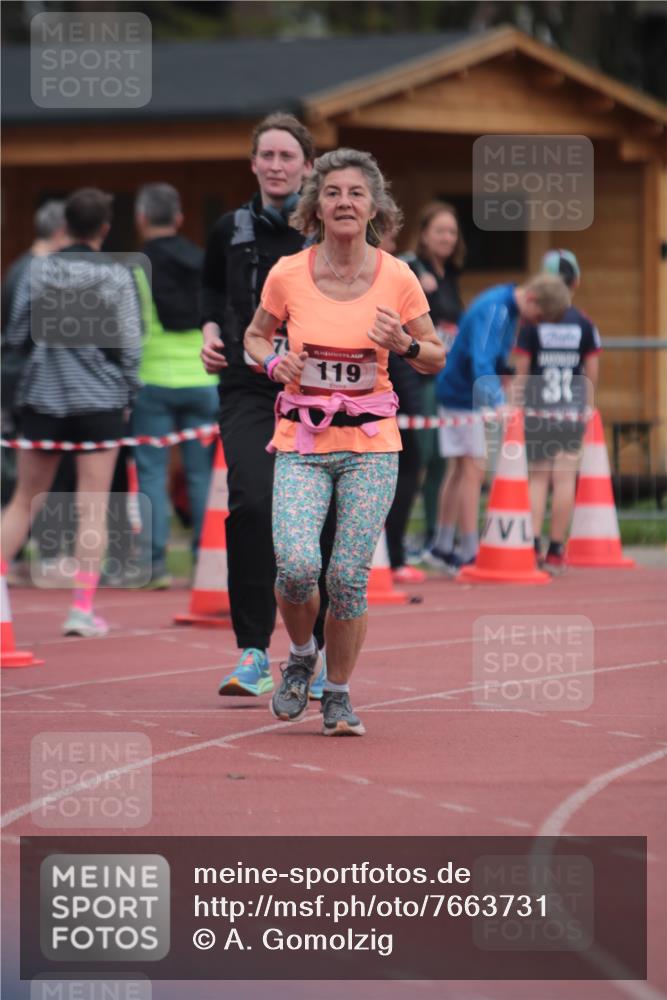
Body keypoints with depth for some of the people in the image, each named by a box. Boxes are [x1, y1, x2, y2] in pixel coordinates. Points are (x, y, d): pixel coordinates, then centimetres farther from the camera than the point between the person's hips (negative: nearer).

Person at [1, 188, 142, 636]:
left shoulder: (40, 270, 0)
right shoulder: (116, 276, -7)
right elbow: (129, 345, -5)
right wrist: (128, 392, 9)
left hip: (43, 396, 2)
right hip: (99, 399, -2)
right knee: (94, 507, 2)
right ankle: (83, 607, -2)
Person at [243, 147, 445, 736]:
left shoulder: (397, 278, -2)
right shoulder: (288, 274, -3)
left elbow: (436, 359, 8)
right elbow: (256, 335, 14)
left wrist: (405, 345, -13)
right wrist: (272, 362, -8)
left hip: (371, 444, 0)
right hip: (301, 444, 0)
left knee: (349, 577, -5)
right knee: (298, 565, -17)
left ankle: (338, 695, 16)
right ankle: (301, 656, 14)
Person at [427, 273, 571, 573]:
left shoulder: (506, 306, 8)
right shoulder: (493, 310, -23)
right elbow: (481, 362, -34)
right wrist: (498, 401, -43)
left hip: (458, 391, 10)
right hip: (464, 398, -10)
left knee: (459, 470, 14)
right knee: (473, 470, -10)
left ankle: (442, 548, 22)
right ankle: (469, 554, -10)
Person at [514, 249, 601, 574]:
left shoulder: (532, 322, -3)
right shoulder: (584, 324, 1)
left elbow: (521, 370, -3)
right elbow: (592, 373, 3)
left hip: (537, 408, -1)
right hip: (572, 408, 1)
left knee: (537, 477, 7)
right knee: (565, 478, 3)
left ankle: (532, 543, -7)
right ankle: (555, 550, 5)